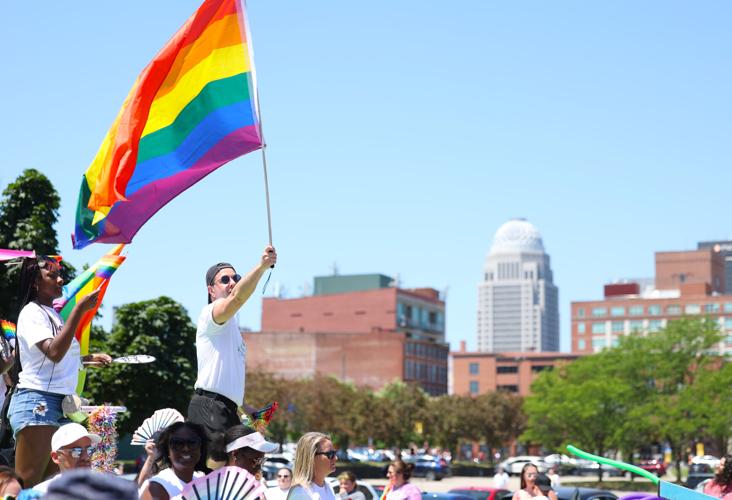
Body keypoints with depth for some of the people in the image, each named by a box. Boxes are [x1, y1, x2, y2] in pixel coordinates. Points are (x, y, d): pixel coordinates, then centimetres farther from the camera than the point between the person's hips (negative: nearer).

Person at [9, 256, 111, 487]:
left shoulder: (53, 314, 18)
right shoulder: (32, 312, -7)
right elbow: (54, 353, -23)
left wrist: (88, 358, 19)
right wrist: (80, 309, -23)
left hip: (60, 405, 9)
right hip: (37, 402, -9)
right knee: (27, 484, -12)